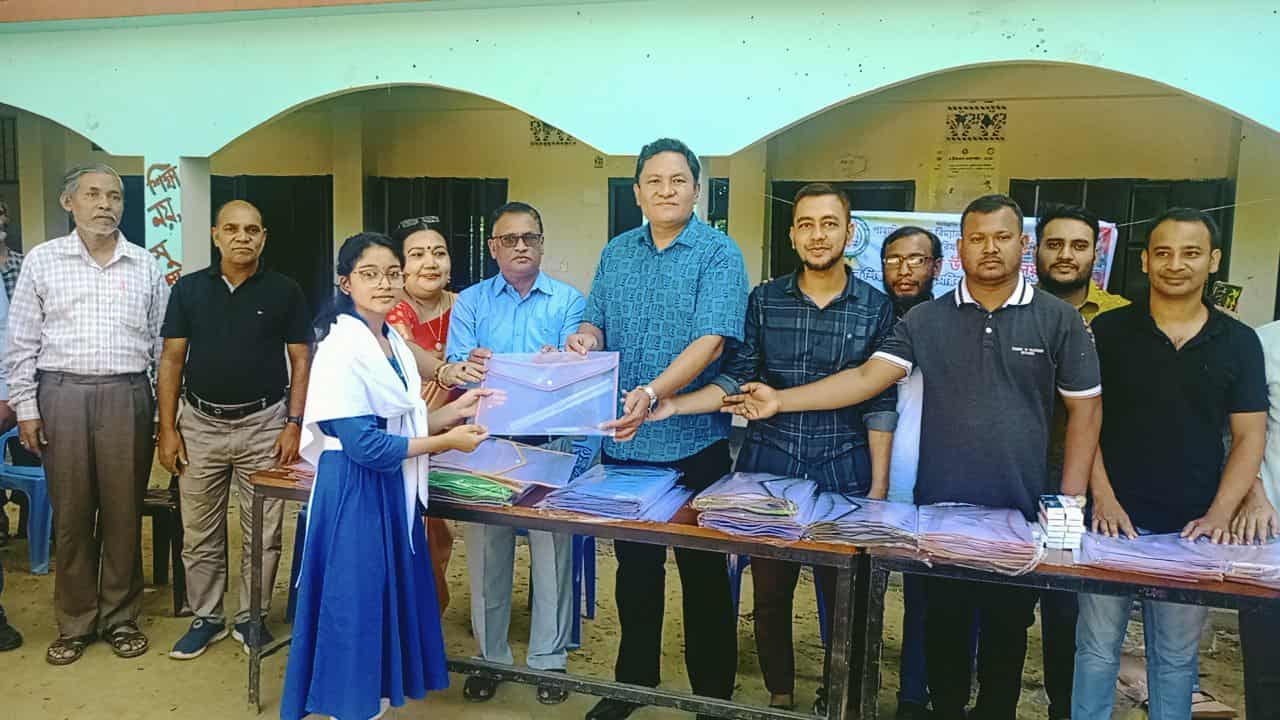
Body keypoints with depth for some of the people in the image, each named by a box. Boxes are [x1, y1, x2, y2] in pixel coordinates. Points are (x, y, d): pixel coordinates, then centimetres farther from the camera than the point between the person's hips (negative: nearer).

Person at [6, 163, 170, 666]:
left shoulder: (146, 267, 7)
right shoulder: (42, 261, 4)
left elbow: (162, 340, 8)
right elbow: (22, 342, 5)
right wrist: (25, 407, 0)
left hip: (127, 396, 0)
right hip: (62, 395, 0)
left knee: (123, 511, 5)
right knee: (71, 513, 6)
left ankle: (122, 617, 18)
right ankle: (75, 622, 19)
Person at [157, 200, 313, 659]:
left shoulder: (284, 292, -1)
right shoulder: (189, 289, 4)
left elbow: (301, 362, 0)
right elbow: (171, 360, 4)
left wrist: (294, 424, -8)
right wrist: (167, 428, -1)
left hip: (264, 424, -1)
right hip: (200, 424, 2)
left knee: (262, 533, 5)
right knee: (199, 533, 10)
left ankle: (251, 618, 21)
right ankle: (206, 618, 25)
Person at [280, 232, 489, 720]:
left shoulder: (394, 343, 9)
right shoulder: (341, 349, -18)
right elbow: (365, 444, -23)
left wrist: (453, 412, 3)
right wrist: (446, 442, -16)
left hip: (394, 489, 9)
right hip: (356, 493, -9)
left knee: (389, 601, 16)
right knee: (357, 605, 2)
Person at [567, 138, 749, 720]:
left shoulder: (719, 254, -8)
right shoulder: (616, 253, 8)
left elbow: (711, 340, -19)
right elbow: (597, 324, 12)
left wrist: (653, 394, -33)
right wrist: (587, 336, -13)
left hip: (694, 441, -4)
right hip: (622, 440, 5)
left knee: (704, 574, 9)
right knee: (634, 567, 16)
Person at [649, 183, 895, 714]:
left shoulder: (876, 309, 0)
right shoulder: (763, 301, 2)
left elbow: (879, 404, -1)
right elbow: (736, 381, 0)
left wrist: (878, 488, -4)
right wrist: (671, 405, -15)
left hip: (843, 472, -1)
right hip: (767, 467, 1)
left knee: (844, 595, 10)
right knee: (770, 592, 11)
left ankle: (836, 699, 32)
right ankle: (779, 698, 30)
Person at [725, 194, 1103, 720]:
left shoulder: (1058, 319, -1)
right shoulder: (926, 320, 1)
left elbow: (1084, 409, 2)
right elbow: (868, 377, -6)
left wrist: (1069, 502, -3)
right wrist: (780, 400, -16)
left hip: (1019, 511, 0)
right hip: (940, 507, 1)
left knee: (1006, 629, 15)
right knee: (944, 625, 14)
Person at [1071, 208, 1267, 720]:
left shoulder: (1238, 341, 5)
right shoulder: (1109, 330, 0)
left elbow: (1249, 436, 4)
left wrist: (1220, 514, -7)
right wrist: (1103, 498, -10)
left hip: (1192, 527, 2)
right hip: (1115, 518, -1)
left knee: (1177, 656, 13)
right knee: (1097, 647, 6)